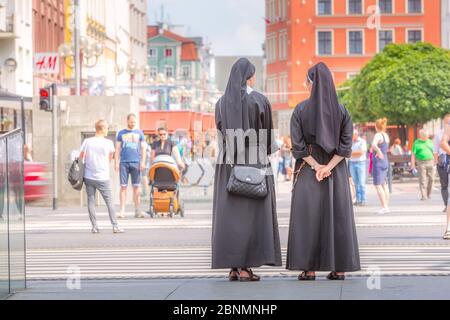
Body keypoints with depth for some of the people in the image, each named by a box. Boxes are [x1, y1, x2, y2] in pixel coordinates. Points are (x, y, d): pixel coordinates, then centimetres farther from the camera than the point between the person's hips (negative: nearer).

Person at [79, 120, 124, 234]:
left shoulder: (87, 142, -2)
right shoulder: (108, 143, -6)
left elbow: (80, 158, 3)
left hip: (88, 176, 2)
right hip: (103, 177, -2)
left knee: (91, 201, 6)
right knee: (109, 202, 3)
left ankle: (94, 226, 3)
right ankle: (115, 226, 0)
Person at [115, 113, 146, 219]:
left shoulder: (139, 133, 10)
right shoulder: (121, 133, 10)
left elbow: (143, 148, 9)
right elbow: (117, 149, 9)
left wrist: (143, 162, -1)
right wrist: (116, 163, 0)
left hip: (136, 162, 0)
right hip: (124, 162, 0)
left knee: (136, 187, 1)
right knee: (123, 186, -2)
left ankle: (137, 210, 4)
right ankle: (122, 210, -1)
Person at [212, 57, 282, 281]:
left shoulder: (222, 102, 6)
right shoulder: (259, 100, -6)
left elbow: (220, 130, 10)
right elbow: (267, 133, -2)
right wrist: (267, 151, 16)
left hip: (227, 162, 4)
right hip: (254, 162, -4)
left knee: (229, 213, 6)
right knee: (251, 213, -2)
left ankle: (232, 267, 3)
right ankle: (245, 267, -7)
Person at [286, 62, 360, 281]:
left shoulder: (301, 110, -5)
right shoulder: (341, 110, 1)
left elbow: (298, 144, -10)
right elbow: (346, 143, -5)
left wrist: (316, 167, -8)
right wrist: (329, 167, -8)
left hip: (307, 169, -2)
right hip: (337, 172, 2)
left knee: (308, 216, 1)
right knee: (337, 215, 4)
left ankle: (309, 268, -2)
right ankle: (339, 268, 3)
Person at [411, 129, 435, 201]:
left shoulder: (430, 142, 14)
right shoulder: (416, 143, 1)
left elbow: (433, 152, 17)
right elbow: (413, 154, -2)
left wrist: (435, 161, 11)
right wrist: (413, 164, -10)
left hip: (430, 162, 4)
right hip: (421, 163, -4)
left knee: (431, 179, 3)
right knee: (422, 180, -7)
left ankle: (429, 194, 17)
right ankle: (424, 196, -7)